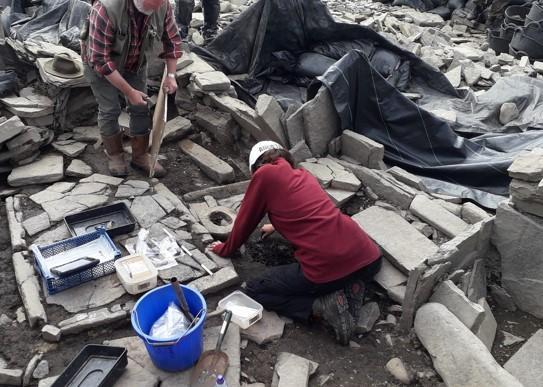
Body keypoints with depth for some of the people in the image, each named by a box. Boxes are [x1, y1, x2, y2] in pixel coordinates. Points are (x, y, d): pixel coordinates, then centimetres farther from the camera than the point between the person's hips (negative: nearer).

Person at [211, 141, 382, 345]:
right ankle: (348, 287, 11)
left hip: (327, 268, -6)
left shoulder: (264, 173, 4)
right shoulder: (303, 174, 23)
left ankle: (323, 307, -2)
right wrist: (277, 225, 59)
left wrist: (226, 248, 33)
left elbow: (246, 219, 15)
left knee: (254, 291, 15)